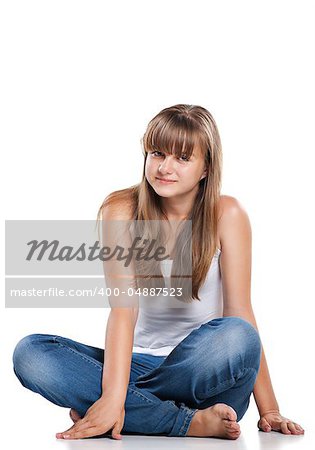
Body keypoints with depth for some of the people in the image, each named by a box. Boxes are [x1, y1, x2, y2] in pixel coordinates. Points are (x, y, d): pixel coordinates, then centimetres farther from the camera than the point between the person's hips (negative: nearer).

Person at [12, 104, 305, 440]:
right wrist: (112, 397, -30)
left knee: (235, 337, -35)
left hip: (203, 368, -1)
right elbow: (123, 308, -17)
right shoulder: (122, 210, -5)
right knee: (29, 352, -21)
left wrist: (268, 410, -16)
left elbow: (239, 312, -11)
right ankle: (190, 423, -27)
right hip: (141, 361, 2)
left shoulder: (226, 215, -7)